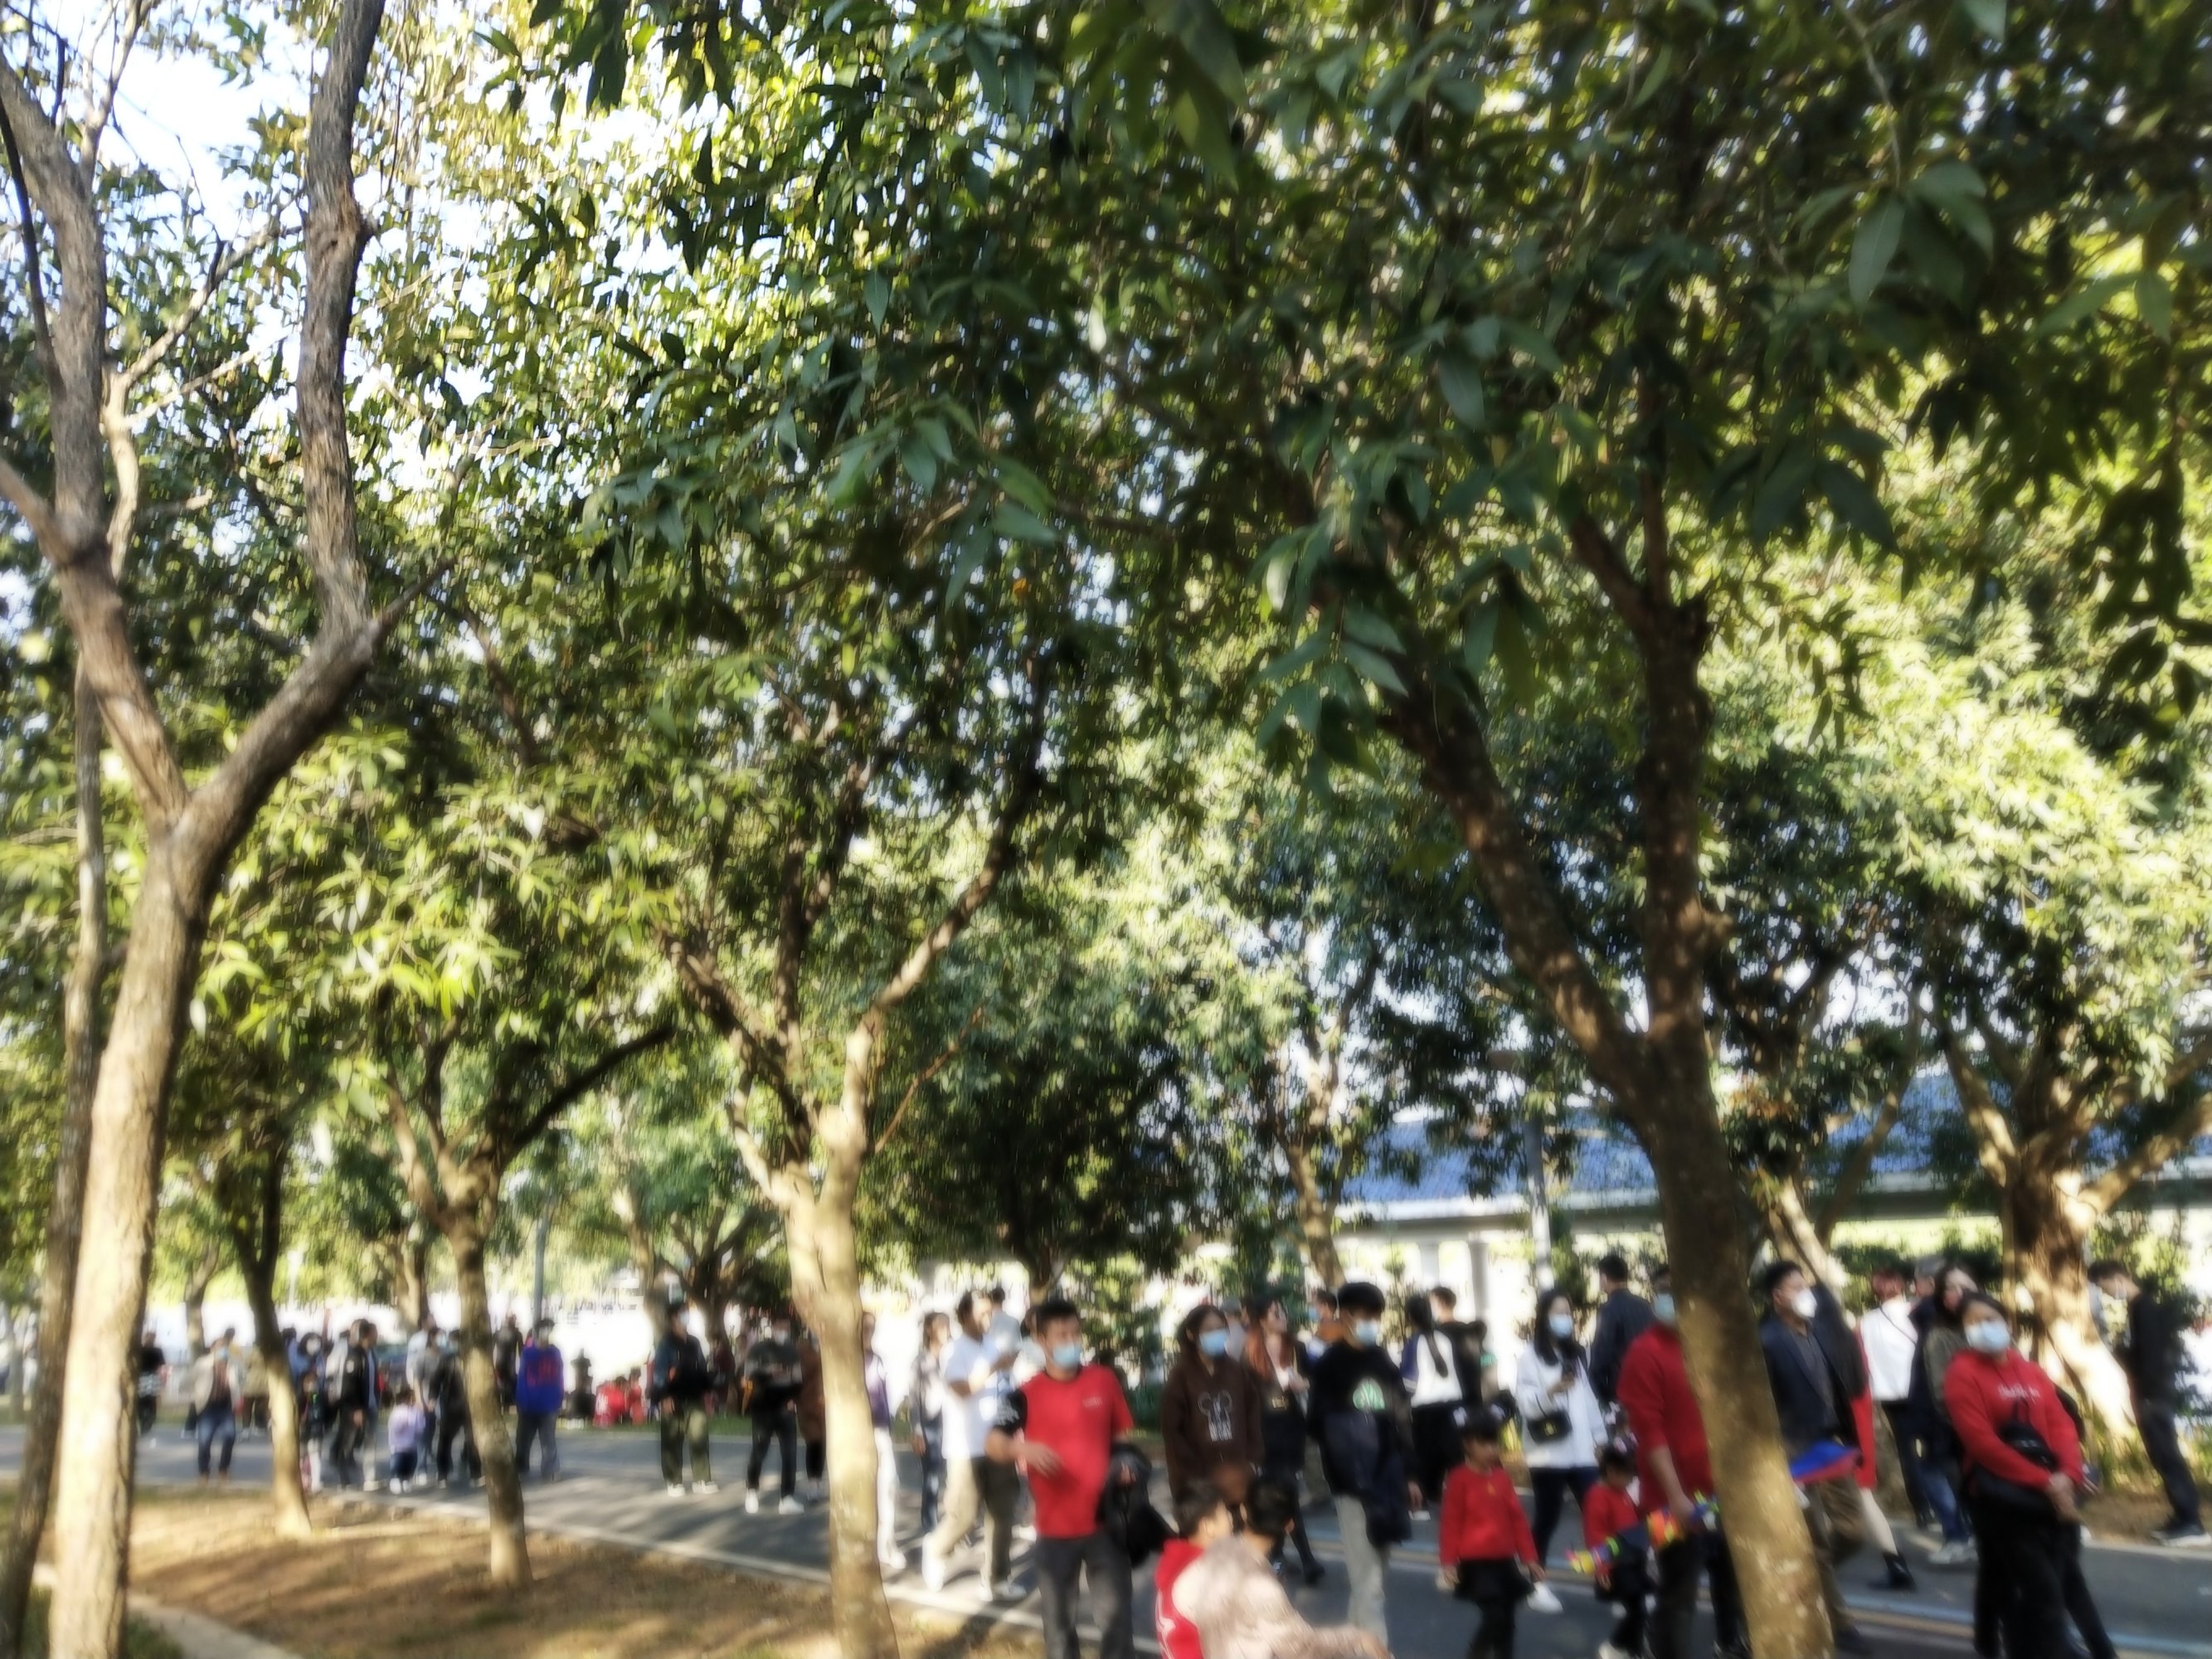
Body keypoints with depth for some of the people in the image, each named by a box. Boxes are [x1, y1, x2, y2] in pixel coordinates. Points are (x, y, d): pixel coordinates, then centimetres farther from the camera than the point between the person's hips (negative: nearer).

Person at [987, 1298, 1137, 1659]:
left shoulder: (1105, 1381, 0)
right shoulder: (1027, 1395, -8)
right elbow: (992, 1444, -19)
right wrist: (1022, 1449, -38)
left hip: (1105, 1520, 1)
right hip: (1055, 1526, -1)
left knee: (1115, 1615, 6)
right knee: (1058, 1619, 13)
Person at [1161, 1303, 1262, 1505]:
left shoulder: (1237, 1370, 9)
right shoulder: (1180, 1376, -2)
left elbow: (1253, 1418, 11)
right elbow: (1172, 1432, -4)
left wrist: (1251, 1464, 0)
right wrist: (1201, 1475, -9)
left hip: (1238, 1479, 3)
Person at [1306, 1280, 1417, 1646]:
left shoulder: (1385, 1364, 11)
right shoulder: (1330, 1365, -5)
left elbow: (1403, 1420, 15)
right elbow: (1317, 1424, -8)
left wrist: (1409, 1474, 15)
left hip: (1390, 1480, 6)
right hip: (1354, 1485, -6)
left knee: (1378, 1574, 16)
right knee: (1367, 1580, -7)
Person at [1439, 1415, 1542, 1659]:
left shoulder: (1502, 1477, 6)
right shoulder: (1460, 1479, -9)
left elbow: (1518, 1519, 11)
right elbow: (1451, 1523, -8)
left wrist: (1529, 1557, 11)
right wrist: (1448, 1561, -11)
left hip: (1504, 1559, 5)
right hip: (1475, 1562, -5)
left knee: (1506, 1617, 8)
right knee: (1495, 1616, -12)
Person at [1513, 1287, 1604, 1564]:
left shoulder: (1577, 1353, 18)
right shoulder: (1531, 1355, -4)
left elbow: (1590, 1398, 19)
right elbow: (1524, 1401, -15)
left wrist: (1600, 1438, 14)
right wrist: (1551, 1391, -31)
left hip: (1582, 1451, 5)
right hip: (1548, 1454, -5)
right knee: (1547, 1518, 2)